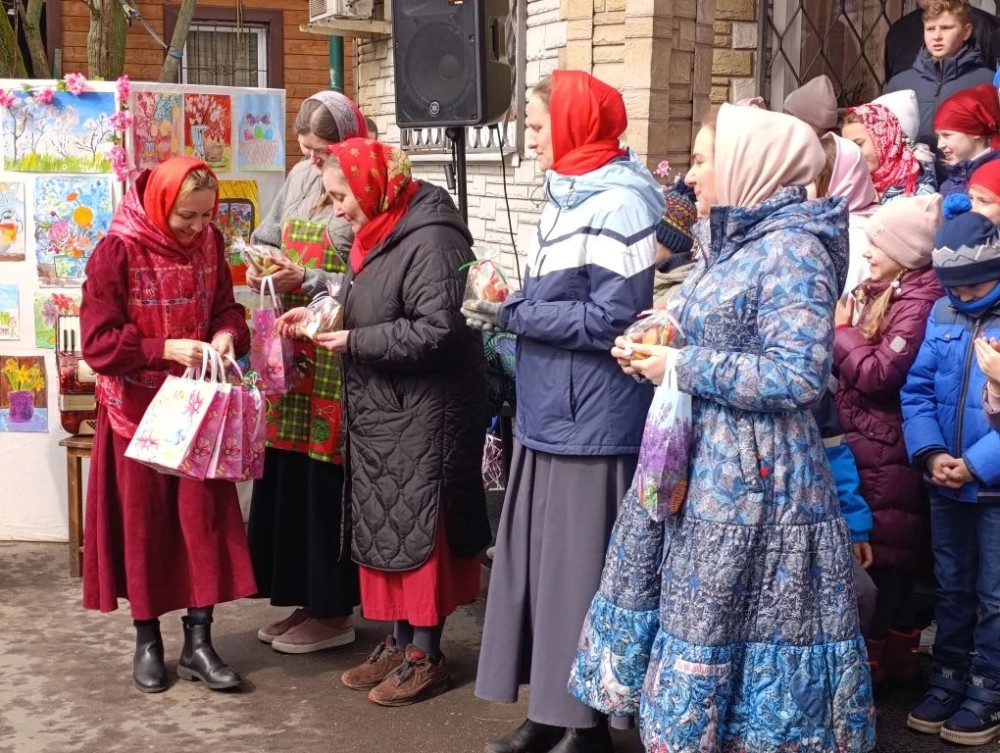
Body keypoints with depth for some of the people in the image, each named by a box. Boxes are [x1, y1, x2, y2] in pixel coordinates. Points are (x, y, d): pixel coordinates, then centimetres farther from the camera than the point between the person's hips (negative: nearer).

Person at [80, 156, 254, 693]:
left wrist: (227, 335, -14)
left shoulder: (209, 243, -1)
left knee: (205, 517, 3)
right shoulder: (117, 251, -15)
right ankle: (147, 641, 21)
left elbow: (225, 308, 8)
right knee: (142, 523, 6)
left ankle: (197, 642, 14)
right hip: (137, 408, -4)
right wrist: (165, 350, -26)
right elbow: (97, 341, -16)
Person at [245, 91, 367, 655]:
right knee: (286, 472, 10)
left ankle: (334, 613, 14)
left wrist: (306, 281, -17)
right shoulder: (300, 177, 11)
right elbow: (266, 237, 20)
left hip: (339, 353, -7)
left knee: (327, 478, -1)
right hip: (292, 343, 7)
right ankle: (304, 599, 25)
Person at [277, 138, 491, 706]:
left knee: (420, 531, 0)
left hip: (425, 414, -10)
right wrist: (322, 313, 5)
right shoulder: (381, 232, 12)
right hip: (381, 410, 10)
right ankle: (399, 642, 25)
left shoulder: (430, 239, -19)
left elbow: (437, 332, -26)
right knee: (384, 528, 13)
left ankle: (426, 656, 12)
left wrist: (355, 342, -19)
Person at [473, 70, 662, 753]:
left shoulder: (619, 205, -14)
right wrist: (513, 306, 0)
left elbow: (610, 320, -20)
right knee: (541, 564, 12)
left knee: (580, 571, 1)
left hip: (592, 424, -8)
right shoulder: (567, 197, 13)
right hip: (548, 416, 9)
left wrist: (511, 309, -13)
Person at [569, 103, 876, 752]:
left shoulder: (793, 249, -15)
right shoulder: (731, 241, 12)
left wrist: (682, 367, -18)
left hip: (750, 474, -9)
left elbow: (796, 375, -24)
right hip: (701, 460, 9)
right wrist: (654, 351, 2)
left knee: (721, 626, 2)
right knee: (687, 613, 14)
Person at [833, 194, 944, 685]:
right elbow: (847, 366, 14)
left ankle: (874, 657, 14)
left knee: (884, 554, 2)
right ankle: (896, 656, 29)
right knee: (868, 550, 16)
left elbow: (879, 373, -22)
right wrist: (841, 329, -2)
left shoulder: (920, 300, -17)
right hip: (863, 441, 9)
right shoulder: (877, 289, 11)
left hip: (890, 451, -9)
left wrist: (841, 330, -11)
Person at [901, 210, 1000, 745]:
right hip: (946, 483, 5)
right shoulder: (943, 313, 3)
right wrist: (930, 454, -11)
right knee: (951, 588, 17)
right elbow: (918, 388, 3)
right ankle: (948, 680, 31)